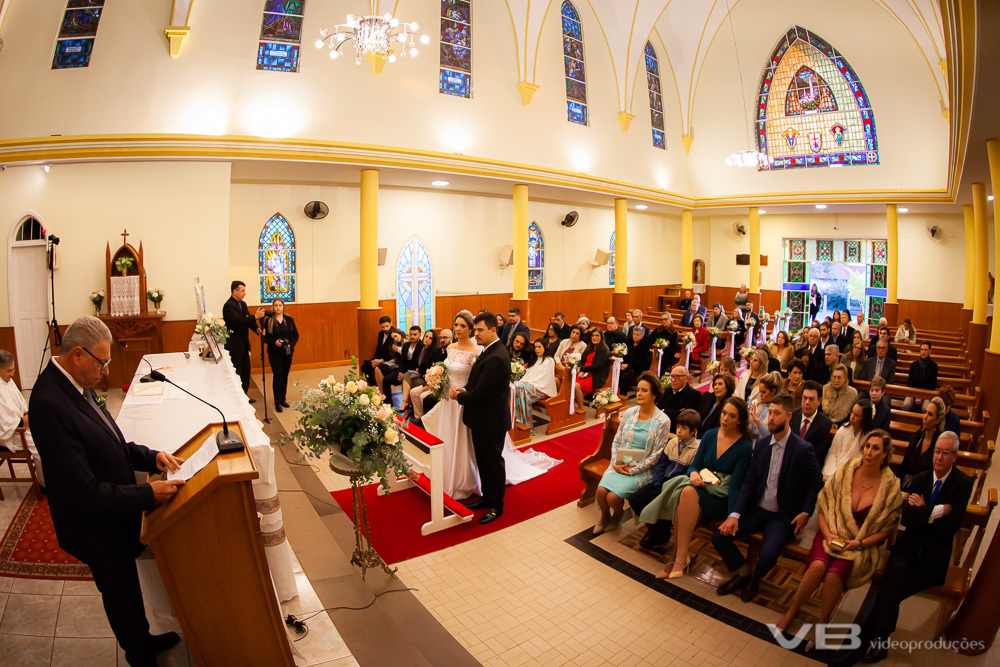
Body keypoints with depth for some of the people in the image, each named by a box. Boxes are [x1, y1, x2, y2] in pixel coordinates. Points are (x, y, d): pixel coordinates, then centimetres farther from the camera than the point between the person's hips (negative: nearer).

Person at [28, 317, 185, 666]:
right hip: (97, 529, -8)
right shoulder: (49, 404, -32)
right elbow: (85, 493, -31)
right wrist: (149, 494, -26)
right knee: (121, 595, 18)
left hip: (114, 516, 8)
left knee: (127, 590, 29)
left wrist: (151, 457, -6)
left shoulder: (75, 385, -4)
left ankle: (144, 639, 52)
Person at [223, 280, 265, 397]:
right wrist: (255, 317, -39)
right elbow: (238, 321, -30)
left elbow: (247, 320, 9)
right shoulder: (229, 306, -17)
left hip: (244, 343, 9)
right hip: (234, 345, -9)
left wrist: (257, 329, -10)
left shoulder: (242, 304, 11)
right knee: (236, 373, -2)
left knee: (246, 370, 16)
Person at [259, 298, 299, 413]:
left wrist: (291, 344, -9)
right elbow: (264, 338, -2)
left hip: (287, 352, 3)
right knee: (277, 376, -6)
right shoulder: (268, 320, -3)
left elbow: (296, 335, 8)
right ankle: (277, 402, 1)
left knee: (285, 375, 10)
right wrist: (274, 342, -18)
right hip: (274, 353, -3)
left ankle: (283, 399, 24)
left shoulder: (289, 320, 6)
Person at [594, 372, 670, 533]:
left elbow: (657, 454, -8)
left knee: (613, 497, -22)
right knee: (601, 490, -20)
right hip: (620, 464, 4)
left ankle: (617, 516, 18)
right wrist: (615, 463, -7)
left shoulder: (662, 421, -7)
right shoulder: (628, 413, 6)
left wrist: (633, 469, -14)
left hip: (642, 470, -4)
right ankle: (605, 516, 16)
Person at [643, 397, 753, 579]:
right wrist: (693, 473, -13)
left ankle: (680, 558, -28)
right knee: (686, 491, -33)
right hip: (703, 487, 4)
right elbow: (695, 465, 11)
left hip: (722, 498, -4)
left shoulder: (745, 447, -6)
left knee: (689, 492, -35)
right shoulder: (709, 435, 7)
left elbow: (735, 485, -11)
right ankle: (681, 556, -24)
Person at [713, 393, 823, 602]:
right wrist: (734, 514, -10)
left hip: (783, 516, -4)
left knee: (768, 554, -28)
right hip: (757, 509, 4)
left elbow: (816, 483, 0)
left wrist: (806, 512, -10)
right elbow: (749, 481, 1)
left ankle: (755, 579, 9)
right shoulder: (761, 444, 3)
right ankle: (742, 574, 17)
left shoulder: (803, 449, -11)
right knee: (719, 537, -12)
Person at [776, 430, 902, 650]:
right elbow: (822, 507, 4)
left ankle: (821, 624, -7)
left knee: (834, 573, -30)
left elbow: (885, 529, 2)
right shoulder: (845, 472, -1)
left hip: (861, 546, -1)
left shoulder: (891, 487, -3)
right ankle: (791, 611, -7)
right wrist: (828, 535, -9)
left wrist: (858, 543, -11)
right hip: (832, 536, 1)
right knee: (818, 566, -29)